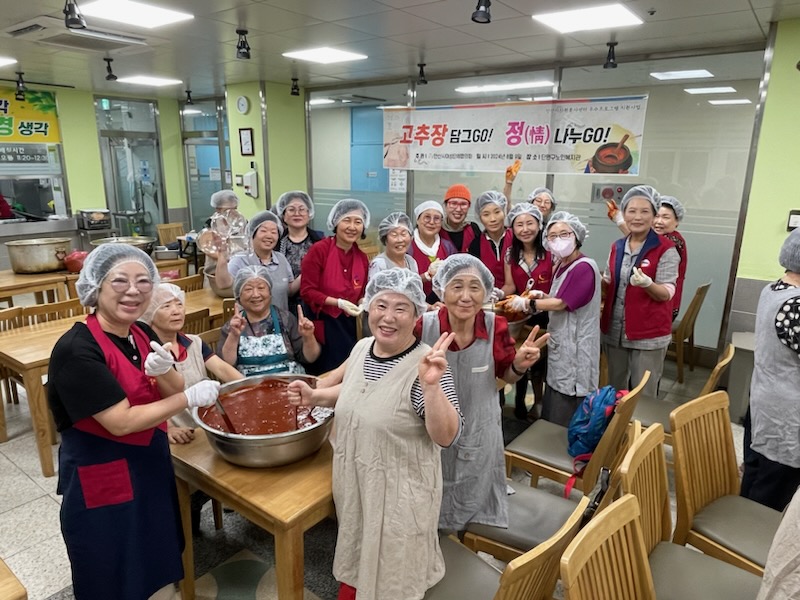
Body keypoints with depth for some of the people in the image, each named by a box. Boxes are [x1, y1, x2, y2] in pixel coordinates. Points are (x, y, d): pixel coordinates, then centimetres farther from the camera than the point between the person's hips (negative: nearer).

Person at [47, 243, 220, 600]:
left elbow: (173, 393, 2)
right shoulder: (77, 350, -23)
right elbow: (121, 422, -26)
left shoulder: (142, 334, -1)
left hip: (152, 463, 7)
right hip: (102, 478, -7)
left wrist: (164, 370, -19)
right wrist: (191, 398, -22)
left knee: (158, 565, 24)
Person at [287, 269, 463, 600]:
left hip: (398, 493, -6)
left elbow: (446, 436, -29)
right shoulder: (361, 348, -4)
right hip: (354, 483, 6)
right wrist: (314, 395, 3)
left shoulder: (424, 365, -25)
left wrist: (431, 385, -43)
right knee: (357, 562, 29)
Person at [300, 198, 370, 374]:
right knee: (323, 376, -1)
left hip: (347, 325, 5)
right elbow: (307, 291, -13)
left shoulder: (362, 258, 5)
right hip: (320, 324, -5)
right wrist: (339, 303, -22)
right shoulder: (319, 249, -13)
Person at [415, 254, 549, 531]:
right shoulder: (423, 325, -22)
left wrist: (520, 365, -24)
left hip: (479, 432, 1)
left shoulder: (495, 326, -18)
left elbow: (506, 376, -3)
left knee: (472, 500, 26)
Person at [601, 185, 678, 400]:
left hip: (648, 335, -5)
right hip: (614, 332, 6)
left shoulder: (666, 249, -10)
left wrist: (647, 284, -34)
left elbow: (666, 294, -14)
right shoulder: (617, 247, 7)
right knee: (615, 391, 18)